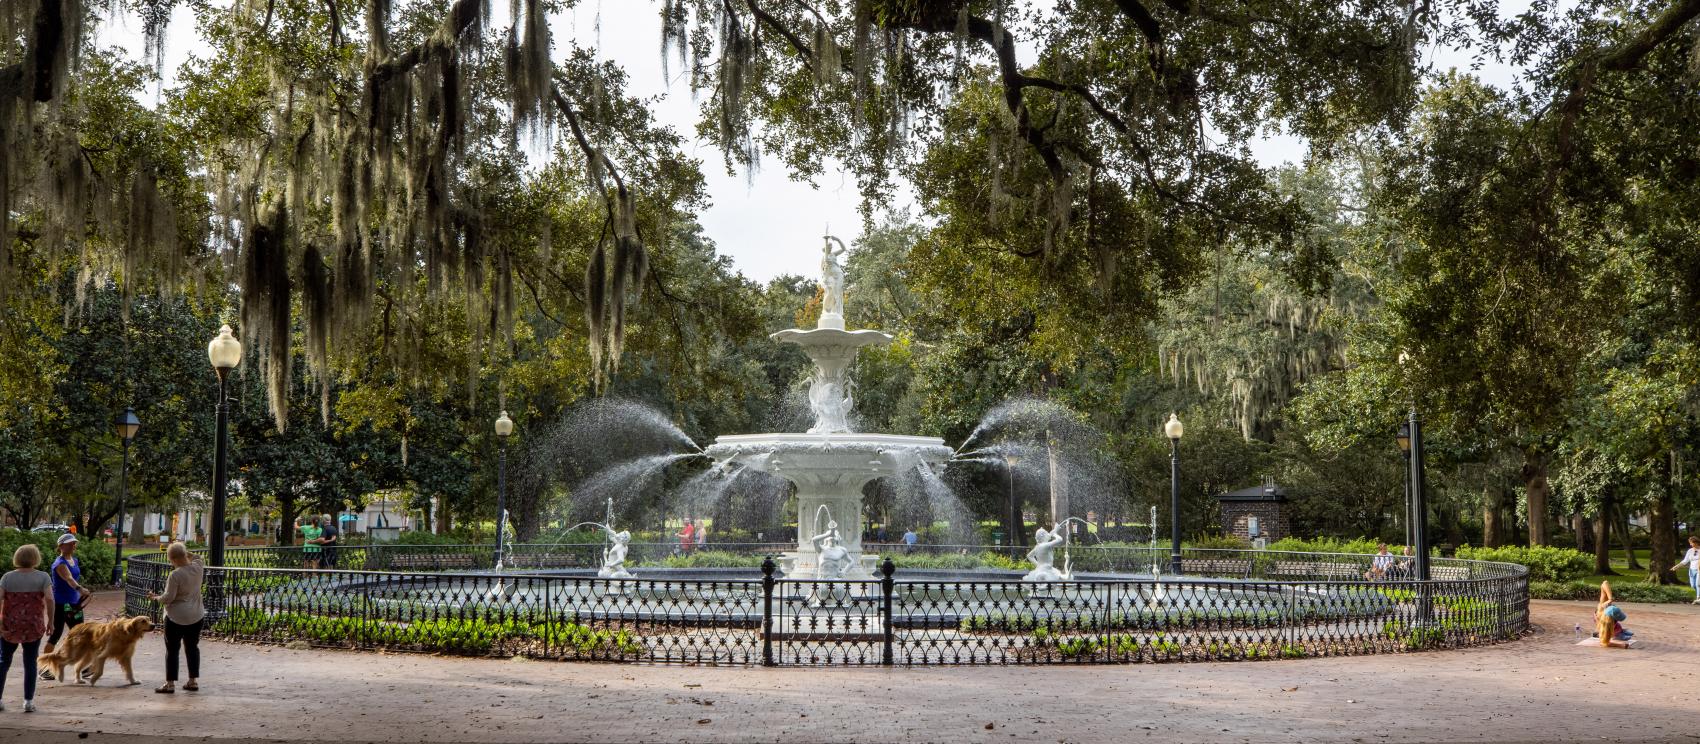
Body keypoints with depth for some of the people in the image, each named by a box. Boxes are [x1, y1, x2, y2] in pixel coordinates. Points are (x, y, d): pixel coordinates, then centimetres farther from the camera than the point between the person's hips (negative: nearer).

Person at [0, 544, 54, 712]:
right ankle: (28, 701, 4)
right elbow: (49, 599, -13)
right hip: (34, 626, -1)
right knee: (30, 663, 6)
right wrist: (50, 621, -5)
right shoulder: (42, 577, -3)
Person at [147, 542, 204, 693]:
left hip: (177, 617, -6)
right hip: (197, 615, 6)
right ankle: (193, 681, 17)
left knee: (172, 649, 4)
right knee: (192, 647, 14)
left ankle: (170, 683, 6)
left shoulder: (175, 575, -21)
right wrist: (187, 556, 12)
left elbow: (168, 598, -17)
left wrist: (156, 598, 0)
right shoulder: (198, 568, -4)